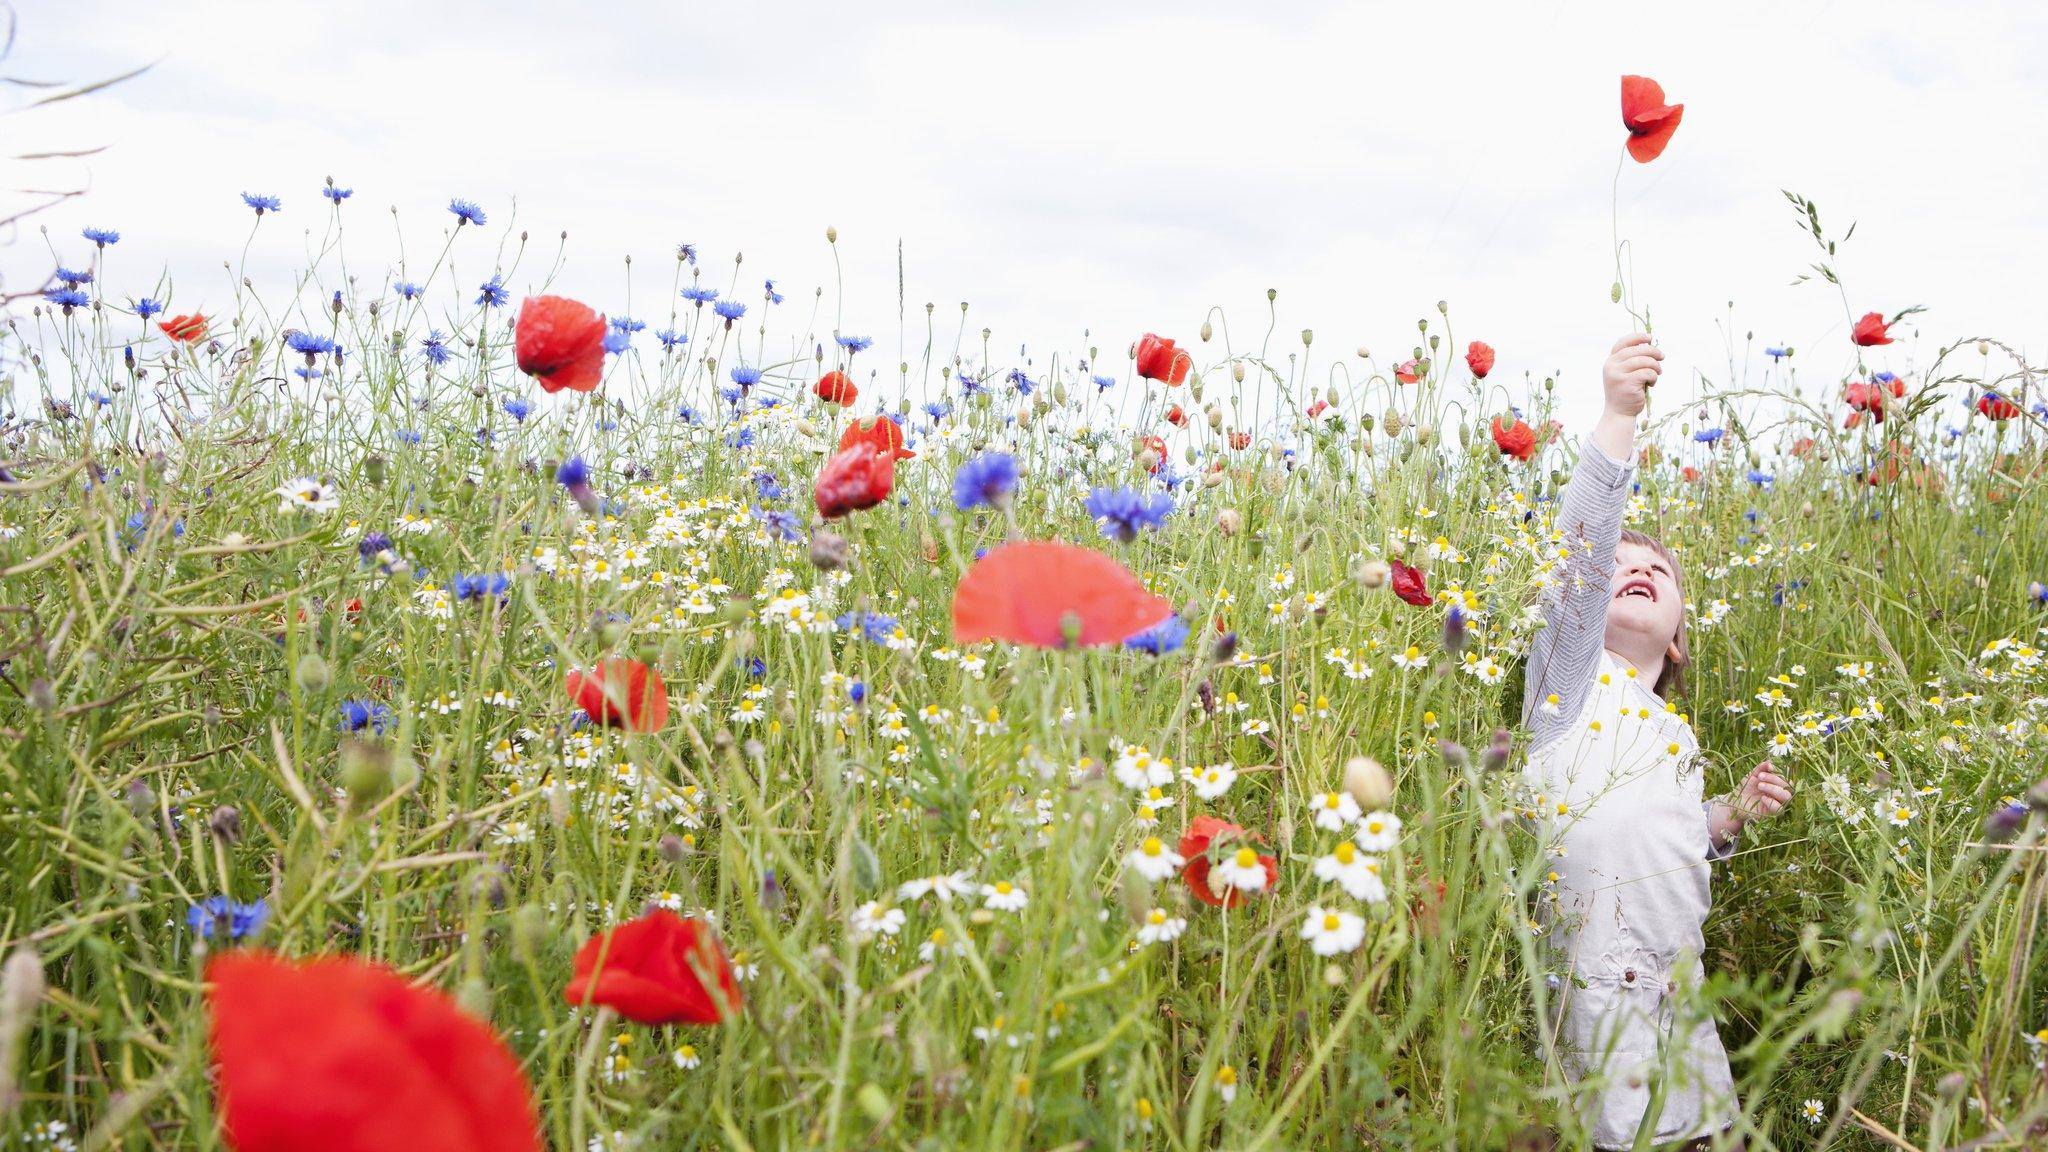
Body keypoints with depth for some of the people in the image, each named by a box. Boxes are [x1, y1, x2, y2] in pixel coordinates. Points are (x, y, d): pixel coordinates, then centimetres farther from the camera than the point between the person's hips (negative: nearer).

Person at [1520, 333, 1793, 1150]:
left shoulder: (1676, 736, 22)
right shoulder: (1573, 676, 1)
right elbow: (1580, 547, -15)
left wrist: (1730, 816, 13)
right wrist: (1619, 418, -23)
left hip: (1677, 999, 7)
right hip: (1591, 988, -7)